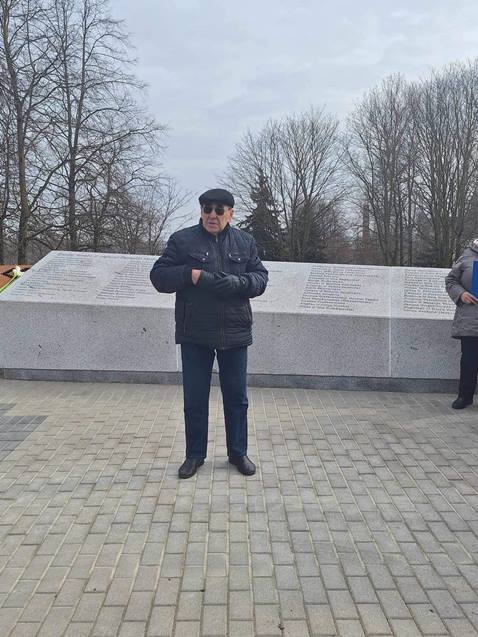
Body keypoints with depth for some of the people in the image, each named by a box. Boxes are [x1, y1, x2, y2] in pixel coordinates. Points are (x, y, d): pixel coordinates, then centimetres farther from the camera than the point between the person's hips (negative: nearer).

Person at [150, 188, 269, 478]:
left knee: (237, 397, 12)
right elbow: (158, 276, -2)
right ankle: (195, 454, 25)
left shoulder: (245, 242, 7)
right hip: (195, 335, -1)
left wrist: (237, 282, -15)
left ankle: (238, 451, 29)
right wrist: (190, 274, -19)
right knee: (195, 399, 8)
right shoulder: (182, 240, 0)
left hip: (235, 334, 2)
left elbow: (260, 277, 6)